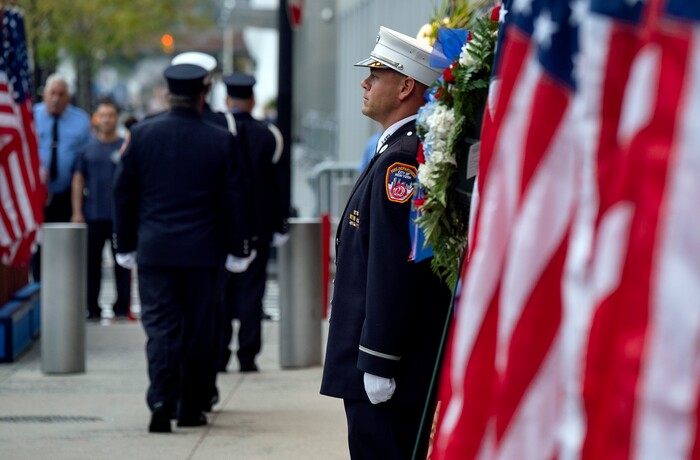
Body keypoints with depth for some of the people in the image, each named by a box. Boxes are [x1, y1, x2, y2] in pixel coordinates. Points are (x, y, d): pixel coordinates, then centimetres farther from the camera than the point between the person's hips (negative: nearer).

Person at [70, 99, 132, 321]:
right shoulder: (87, 147, 6)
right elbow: (78, 180, 7)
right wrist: (77, 212, 0)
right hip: (93, 217, 1)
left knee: (122, 265, 1)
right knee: (92, 264, 5)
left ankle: (122, 309, 7)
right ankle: (92, 309, 12)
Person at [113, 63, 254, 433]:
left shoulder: (142, 134, -2)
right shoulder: (221, 141, -5)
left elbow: (123, 192, 3)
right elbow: (234, 200, 0)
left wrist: (126, 245, 12)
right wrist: (237, 249, 10)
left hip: (154, 249, 0)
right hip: (202, 250, 0)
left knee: (160, 327, 1)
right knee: (199, 330, 9)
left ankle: (161, 403, -15)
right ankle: (192, 407, 13)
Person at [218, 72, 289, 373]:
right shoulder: (268, 135, -1)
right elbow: (276, 185, 2)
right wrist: (279, 227, 7)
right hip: (257, 226, 1)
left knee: (219, 290, 5)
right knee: (251, 289, 2)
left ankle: (218, 355, 4)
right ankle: (247, 356, 0)